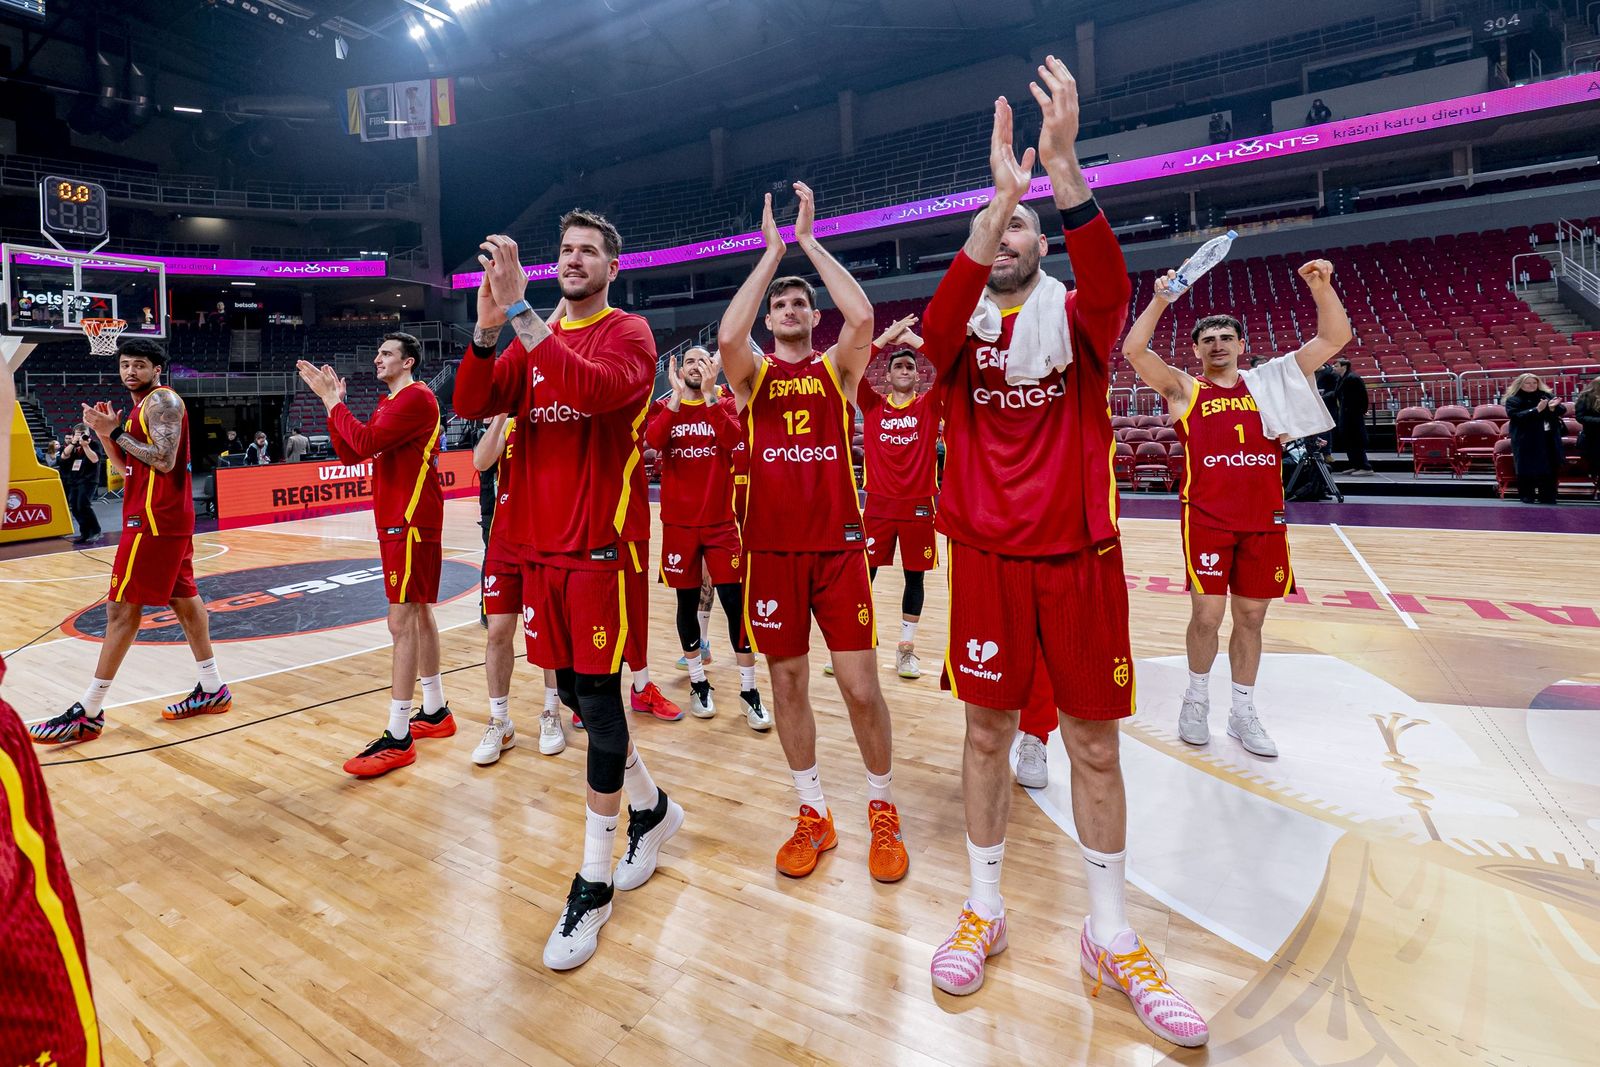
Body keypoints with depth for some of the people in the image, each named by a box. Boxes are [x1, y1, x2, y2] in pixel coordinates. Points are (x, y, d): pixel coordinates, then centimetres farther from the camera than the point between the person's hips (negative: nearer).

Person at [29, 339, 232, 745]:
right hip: (168, 518, 10)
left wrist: (116, 431, -16)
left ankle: (88, 714, -2)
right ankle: (212, 689, 16)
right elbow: (129, 466, 20)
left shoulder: (163, 401, -11)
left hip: (155, 519, -10)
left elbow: (163, 461, -22)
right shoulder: (143, 406, 19)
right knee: (184, 598, 11)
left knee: (122, 608, -7)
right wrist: (103, 432, 6)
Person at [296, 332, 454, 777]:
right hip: (399, 522, 10)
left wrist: (333, 401, -8)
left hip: (411, 524, -10)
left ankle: (397, 739, -6)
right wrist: (332, 399, 9)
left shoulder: (416, 398, -11)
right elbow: (349, 453, 16)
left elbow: (365, 442, -22)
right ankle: (435, 712, 24)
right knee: (419, 613, 14)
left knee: (402, 621, -10)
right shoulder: (388, 404, 19)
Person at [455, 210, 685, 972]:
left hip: (604, 546, -6)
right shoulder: (531, 338, 16)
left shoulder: (629, 334, -3)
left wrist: (519, 312, -25)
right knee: (573, 693, 12)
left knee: (599, 698, -5)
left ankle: (594, 882, 9)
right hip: (542, 545, 7)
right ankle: (651, 808, 35)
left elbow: (596, 388, -25)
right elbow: (471, 405, 1)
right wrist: (487, 328, -14)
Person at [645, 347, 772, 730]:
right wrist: (678, 394, -16)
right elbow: (653, 440, -16)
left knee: (735, 602, -4)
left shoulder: (724, 405, 5)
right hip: (679, 523, 1)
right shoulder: (664, 406, 7)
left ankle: (749, 689, 6)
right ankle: (698, 683, 24)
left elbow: (733, 439, -17)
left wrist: (708, 394, -17)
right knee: (687, 604, 8)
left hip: (721, 522, -1)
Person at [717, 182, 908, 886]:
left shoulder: (837, 369, 7)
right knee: (787, 681, 8)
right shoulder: (753, 374, 7)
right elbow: (726, 335, -16)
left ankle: (883, 811, 21)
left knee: (861, 686, -1)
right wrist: (772, 249, -7)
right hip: (772, 550, 1)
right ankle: (814, 814, 25)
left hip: (838, 546, -1)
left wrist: (809, 239, -5)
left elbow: (862, 316, -14)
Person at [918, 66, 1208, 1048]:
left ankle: (1111, 936, 23)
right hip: (988, 559, 0)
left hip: (1082, 557, 0)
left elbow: (1112, 283, -19)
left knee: (1096, 745, 7)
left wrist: (1062, 165, -31)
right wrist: (1002, 188, -26)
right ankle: (984, 909, 26)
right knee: (987, 732, 8)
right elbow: (938, 323, -19)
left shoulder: (1079, 317, 5)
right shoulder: (960, 328, 6)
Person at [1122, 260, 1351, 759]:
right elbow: (1133, 350, -8)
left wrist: (1321, 286, -4)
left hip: (1265, 520, 3)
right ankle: (1197, 698, 21)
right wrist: (1160, 301, -15)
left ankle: (1243, 712, 23)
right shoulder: (1183, 389, 5)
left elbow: (1334, 339, 9)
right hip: (1207, 518, -3)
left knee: (1251, 617, 9)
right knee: (1207, 614, -4)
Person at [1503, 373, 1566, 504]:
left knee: (1550, 468, 7)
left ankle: (1548, 497, 15)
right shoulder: (1513, 400, -4)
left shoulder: (1547, 395, 11)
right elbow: (1515, 415, -18)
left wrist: (1553, 407, -14)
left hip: (1549, 438, 5)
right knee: (1527, 468, -2)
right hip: (1527, 440, -5)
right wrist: (1536, 410, -23)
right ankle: (1527, 496, 8)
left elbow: (1563, 410, 8)